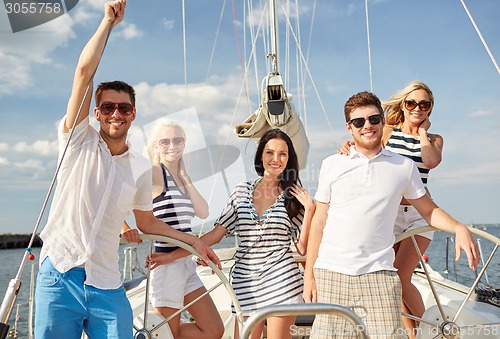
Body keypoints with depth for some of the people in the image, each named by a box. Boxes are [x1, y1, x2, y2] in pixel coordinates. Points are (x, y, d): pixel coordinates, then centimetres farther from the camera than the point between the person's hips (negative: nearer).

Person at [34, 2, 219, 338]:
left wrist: (193, 240, 15)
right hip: (61, 276, -2)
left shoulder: (142, 168, 8)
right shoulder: (79, 140, -1)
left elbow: (147, 222, 19)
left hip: (107, 287, 3)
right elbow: (84, 71, -11)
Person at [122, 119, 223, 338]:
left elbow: (203, 212, 0)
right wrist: (125, 227, -33)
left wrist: (184, 175, -3)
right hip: (166, 264, -8)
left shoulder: (180, 178, 13)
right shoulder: (155, 172, -8)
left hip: (186, 264, 8)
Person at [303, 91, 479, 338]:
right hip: (330, 272, 1)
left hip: (378, 274, 0)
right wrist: (308, 274, 5)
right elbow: (319, 222, 9)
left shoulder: (404, 167, 9)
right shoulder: (331, 165, 8)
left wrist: (459, 228, -6)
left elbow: (429, 210, 15)